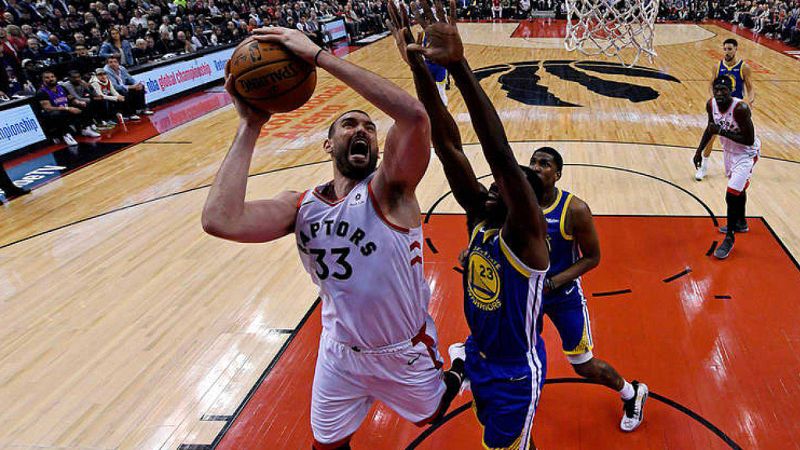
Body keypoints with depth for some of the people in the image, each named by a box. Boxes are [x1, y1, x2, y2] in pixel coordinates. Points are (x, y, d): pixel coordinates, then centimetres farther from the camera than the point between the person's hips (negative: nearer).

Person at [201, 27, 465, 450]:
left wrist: (318, 55, -40)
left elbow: (414, 114, -43)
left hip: (405, 351, -2)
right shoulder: (300, 206, -12)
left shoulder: (388, 189, -22)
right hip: (339, 352, 3)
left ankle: (452, 377, 60)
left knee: (430, 415, 27)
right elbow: (219, 220, -30)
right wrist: (250, 126, -27)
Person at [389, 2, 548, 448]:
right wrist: (418, 65, -29)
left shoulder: (527, 234, -27)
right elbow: (447, 144, -20)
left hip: (515, 372, -6)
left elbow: (501, 154, -44)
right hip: (479, 356, 6)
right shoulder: (480, 218, -11)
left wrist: (458, 64, -53)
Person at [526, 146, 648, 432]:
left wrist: (551, 283, -24)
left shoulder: (575, 210, -22)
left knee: (584, 366, 7)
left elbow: (592, 257, -13)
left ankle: (632, 393, 36)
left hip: (564, 294, -3)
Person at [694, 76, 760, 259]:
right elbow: (711, 127, 8)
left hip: (746, 153, -7)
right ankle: (741, 223, 48)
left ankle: (729, 238, 5)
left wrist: (722, 132, -33)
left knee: (731, 196, -12)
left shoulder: (741, 108, -32)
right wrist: (699, 150, 8)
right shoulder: (711, 104, -12)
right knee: (737, 189, 26)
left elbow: (749, 140, -30)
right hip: (729, 150, 8)